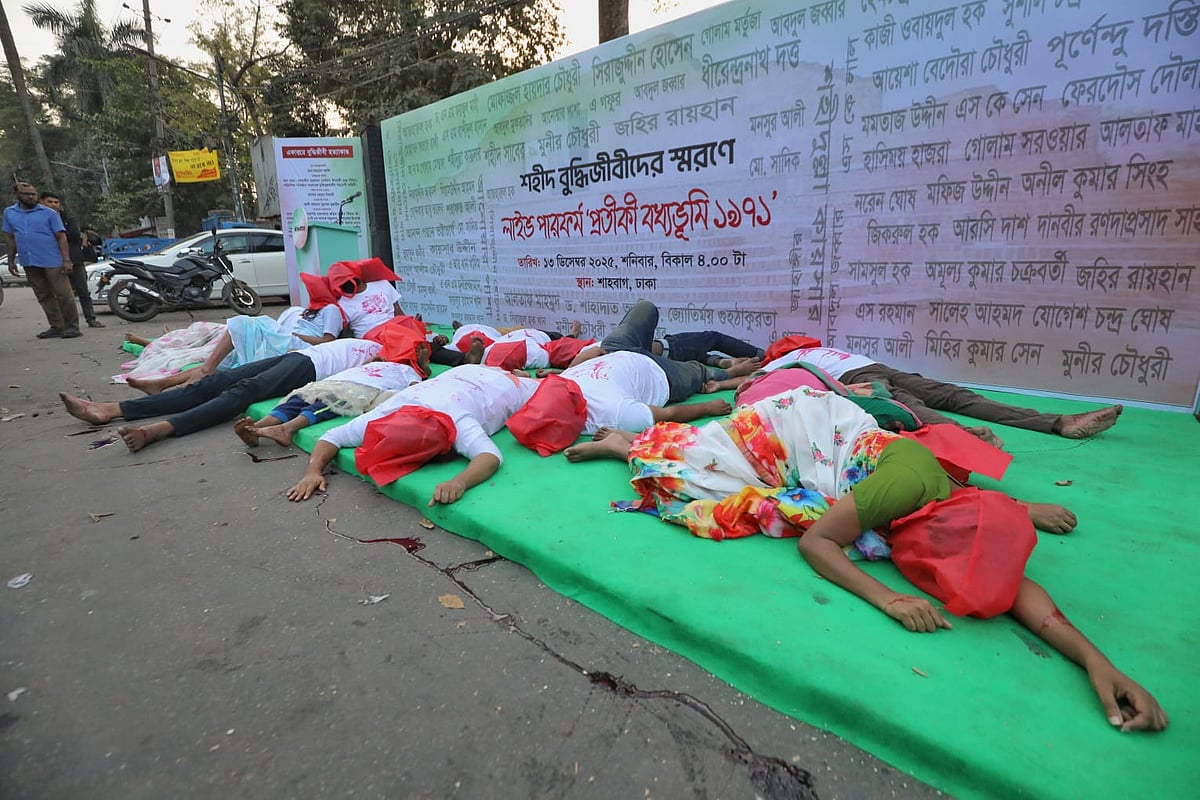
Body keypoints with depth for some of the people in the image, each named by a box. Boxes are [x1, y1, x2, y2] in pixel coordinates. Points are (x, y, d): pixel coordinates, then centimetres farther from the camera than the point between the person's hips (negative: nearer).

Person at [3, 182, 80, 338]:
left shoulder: (49, 213, 0)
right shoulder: (9, 213, 12)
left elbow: (61, 237, -4)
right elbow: (10, 237, 17)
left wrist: (66, 260, -12)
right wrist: (11, 260, 13)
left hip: (52, 261, -5)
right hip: (29, 263, 5)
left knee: (63, 294, -8)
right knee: (44, 297, 8)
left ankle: (72, 327, -4)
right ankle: (57, 327, 14)